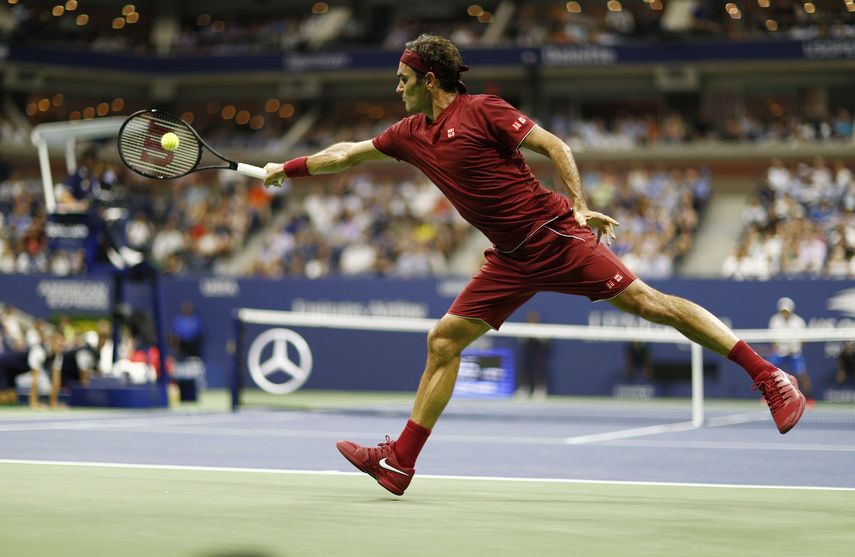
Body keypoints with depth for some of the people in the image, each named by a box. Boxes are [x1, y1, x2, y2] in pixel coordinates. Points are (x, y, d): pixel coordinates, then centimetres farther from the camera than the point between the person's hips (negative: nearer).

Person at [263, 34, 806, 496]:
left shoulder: (482, 110, -8)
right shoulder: (411, 134, 13)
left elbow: (555, 145, -8)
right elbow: (349, 153, 26)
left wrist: (580, 206, -17)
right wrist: (290, 168, 29)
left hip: (554, 235, -7)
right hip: (512, 259, 7)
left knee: (646, 301, -15)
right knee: (444, 341, 3)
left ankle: (771, 376, -14)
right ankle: (399, 462, 8)